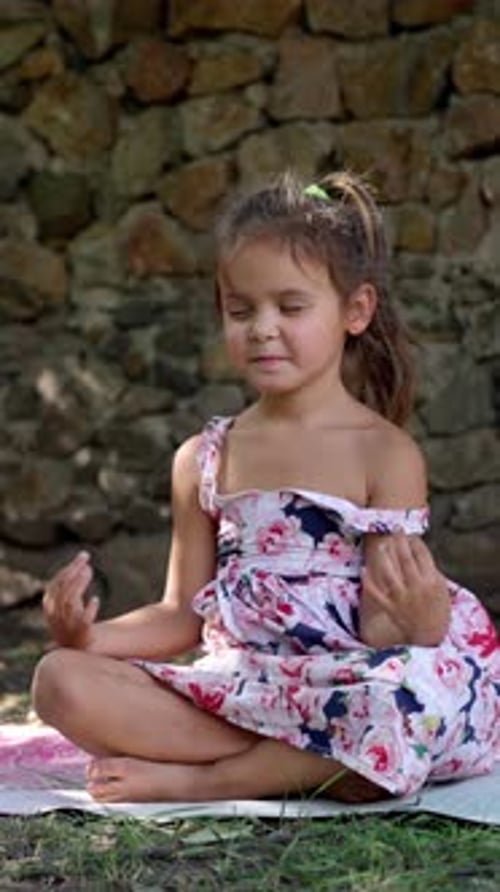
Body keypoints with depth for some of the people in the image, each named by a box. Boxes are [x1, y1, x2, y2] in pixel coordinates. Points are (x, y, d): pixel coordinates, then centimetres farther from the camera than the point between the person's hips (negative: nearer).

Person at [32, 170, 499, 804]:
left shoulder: (386, 455, -1)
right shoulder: (203, 461, 12)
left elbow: (380, 629, -5)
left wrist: (423, 620, -30)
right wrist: (90, 635, -3)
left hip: (341, 691, -3)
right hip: (233, 686, 3)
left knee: (421, 689, -38)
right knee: (61, 680, -19)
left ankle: (193, 781, -21)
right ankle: (309, 767, -22)